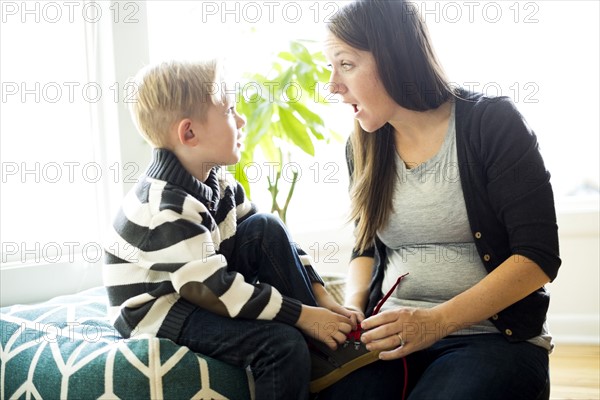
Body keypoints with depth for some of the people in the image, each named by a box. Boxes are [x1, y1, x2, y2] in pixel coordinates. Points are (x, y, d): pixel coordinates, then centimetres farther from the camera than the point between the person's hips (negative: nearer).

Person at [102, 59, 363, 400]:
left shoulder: (215, 178, -2)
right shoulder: (165, 209, -29)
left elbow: (271, 240, 3)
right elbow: (215, 291, -28)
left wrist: (321, 297, -6)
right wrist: (303, 316, -24)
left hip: (199, 284, 9)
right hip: (158, 313, -9)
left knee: (267, 228, -9)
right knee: (284, 343, -26)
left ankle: (327, 356, -5)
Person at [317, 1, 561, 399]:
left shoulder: (492, 123, -8)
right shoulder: (364, 147, 8)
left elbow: (539, 256, -11)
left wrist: (437, 320, -20)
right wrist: (353, 308, -3)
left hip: (496, 336, -2)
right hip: (391, 335, 3)